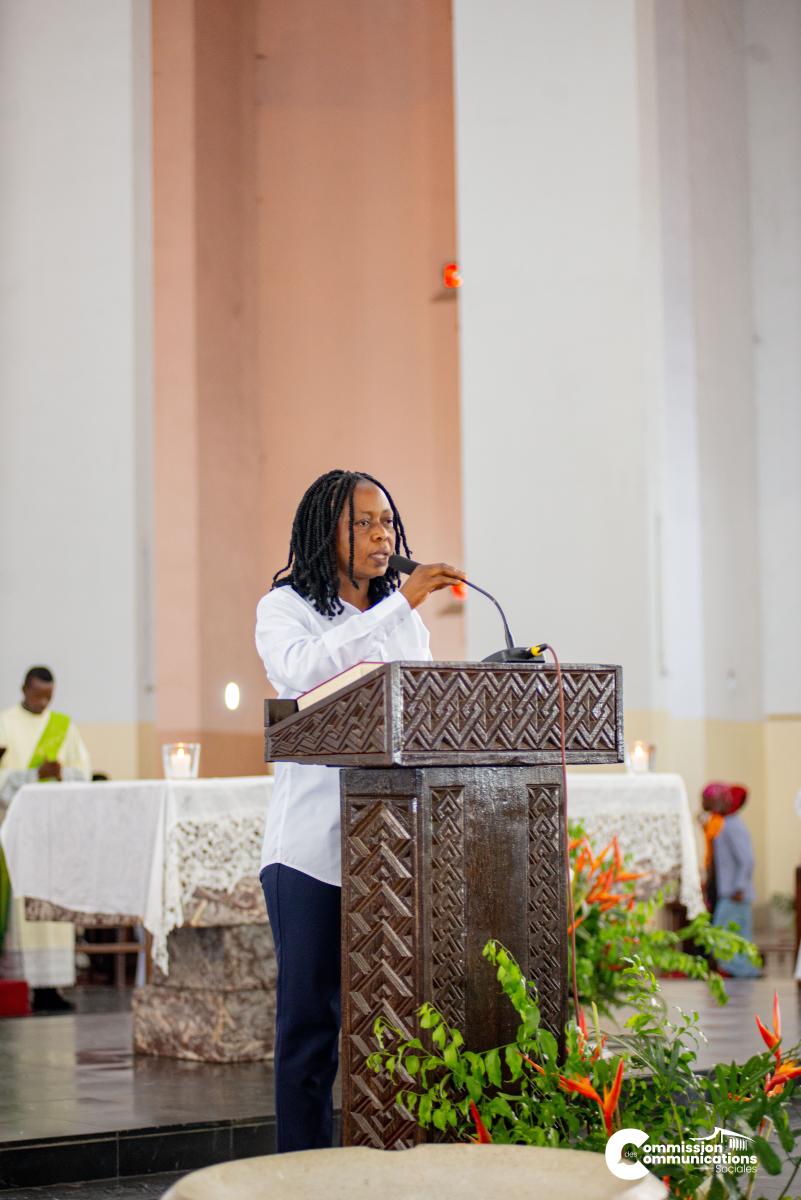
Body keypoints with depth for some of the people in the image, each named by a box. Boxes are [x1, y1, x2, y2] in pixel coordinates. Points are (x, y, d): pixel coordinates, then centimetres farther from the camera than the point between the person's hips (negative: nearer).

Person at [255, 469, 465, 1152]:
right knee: (311, 1015, -2)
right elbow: (303, 670, -21)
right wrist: (402, 602, -23)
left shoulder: (406, 620, 20)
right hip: (314, 845, -5)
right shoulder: (286, 607, 2)